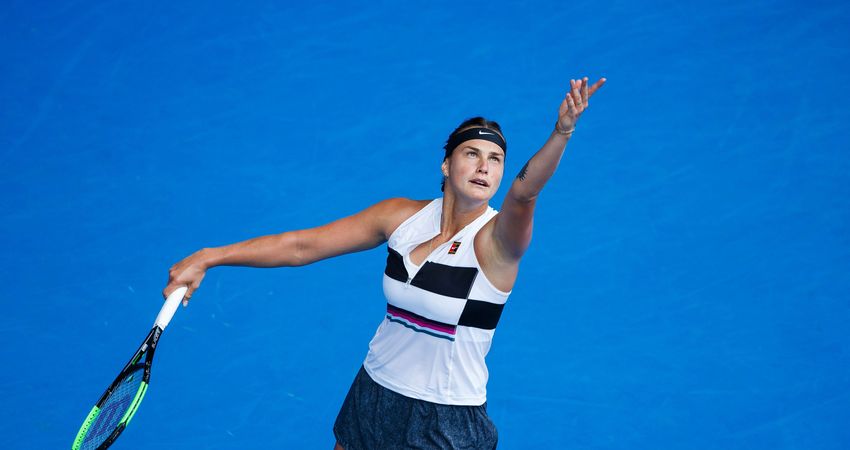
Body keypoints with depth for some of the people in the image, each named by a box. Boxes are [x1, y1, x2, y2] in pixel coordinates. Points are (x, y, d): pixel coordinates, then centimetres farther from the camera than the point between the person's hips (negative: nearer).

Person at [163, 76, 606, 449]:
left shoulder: (496, 239, -17)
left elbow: (524, 192, -40)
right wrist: (208, 258, -6)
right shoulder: (402, 216, -5)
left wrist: (561, 133, -60)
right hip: (374, 397, 4)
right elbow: (303, 245, -1)